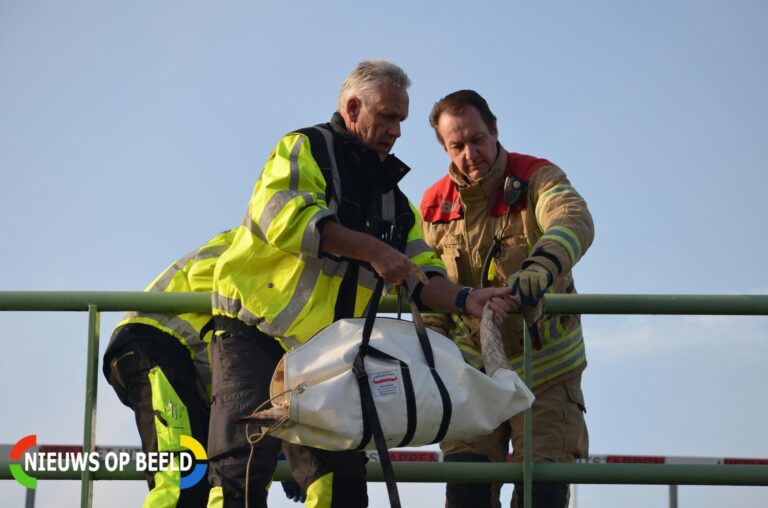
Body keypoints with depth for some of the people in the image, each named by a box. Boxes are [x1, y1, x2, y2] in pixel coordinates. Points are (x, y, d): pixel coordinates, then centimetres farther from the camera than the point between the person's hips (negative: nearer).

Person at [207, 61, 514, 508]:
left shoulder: (394, 202, 18)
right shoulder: (304, 150, -2)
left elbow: (422, 280, 11)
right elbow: (283, 215, -21)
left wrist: (465, 299, -10)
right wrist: (372, 249, -22)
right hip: (255, 333, -7)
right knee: (245, 466, -16)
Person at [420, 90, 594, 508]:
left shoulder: (537, 178, -10)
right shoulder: (435, 205, 3)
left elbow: (574, 221, -32)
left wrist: (541, 266, -54)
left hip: (545, 367, -3)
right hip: (473, 369, 3)